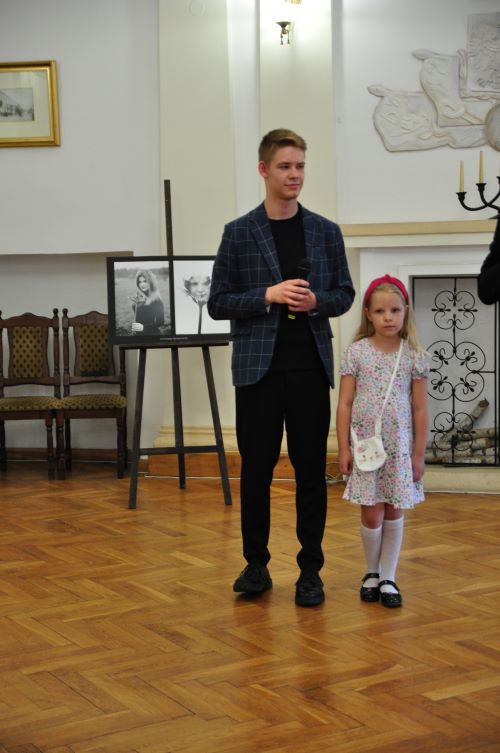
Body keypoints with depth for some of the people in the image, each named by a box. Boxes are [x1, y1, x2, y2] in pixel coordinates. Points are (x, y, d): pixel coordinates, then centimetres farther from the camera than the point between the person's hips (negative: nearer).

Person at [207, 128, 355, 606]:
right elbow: (218, 303, 0)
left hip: (311, 368, 1)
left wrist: (316, 301, -10)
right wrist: (268, 295, -15)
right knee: (256, 469, 5)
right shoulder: (238, 233, 2)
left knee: (311, 470, 4)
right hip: (257, 368, -1)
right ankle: (256, 564, 19)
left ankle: (310, 570, 14)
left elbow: (344, 294, 11)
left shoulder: (326, 232, 7)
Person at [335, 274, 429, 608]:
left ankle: (388, 577, 21)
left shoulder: (415, 356, -1)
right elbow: (345, 404, -1)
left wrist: (419, 454, 0)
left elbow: (420, 409, 2)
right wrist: (344, 448, -4)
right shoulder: (356, 352, -3)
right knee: (371, 515, 3)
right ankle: (372, 572, 25)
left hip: (400, 446, 1)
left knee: (394, 512, 8)